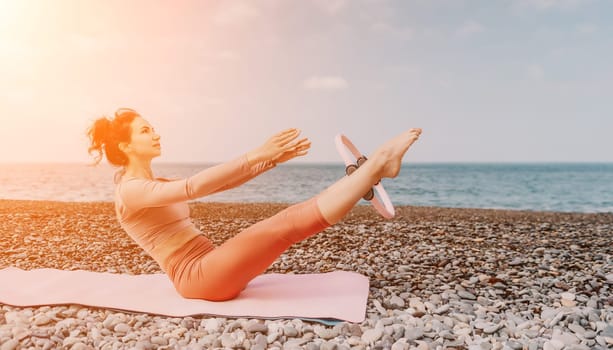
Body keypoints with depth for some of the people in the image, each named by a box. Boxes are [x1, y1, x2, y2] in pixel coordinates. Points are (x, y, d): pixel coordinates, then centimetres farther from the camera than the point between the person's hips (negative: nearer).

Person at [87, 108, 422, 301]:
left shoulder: (158, 186, 19)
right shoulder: (131, 190, -9)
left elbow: (218, 184, 13)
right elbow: (194, 187, -26)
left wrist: (272, 159, 3)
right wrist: (257, 155, -30)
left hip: (210, 267, 9)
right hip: (196, 277, -8)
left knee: (292, 217, -9)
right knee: (288, 223, -21)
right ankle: (376, 164, -20)